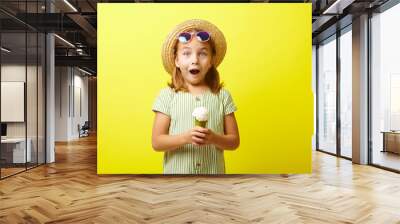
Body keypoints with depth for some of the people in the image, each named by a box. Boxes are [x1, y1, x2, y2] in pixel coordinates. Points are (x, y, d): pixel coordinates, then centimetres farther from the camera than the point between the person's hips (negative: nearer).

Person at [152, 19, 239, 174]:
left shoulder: (222, 96, -4)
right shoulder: (167, 95, -6)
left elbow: (234, 141, 0)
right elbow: (156, 142, -7)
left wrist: (214, 138, -19)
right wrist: (185, 138, -22)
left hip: (214, 172, 1)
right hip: (176, 171, -1)